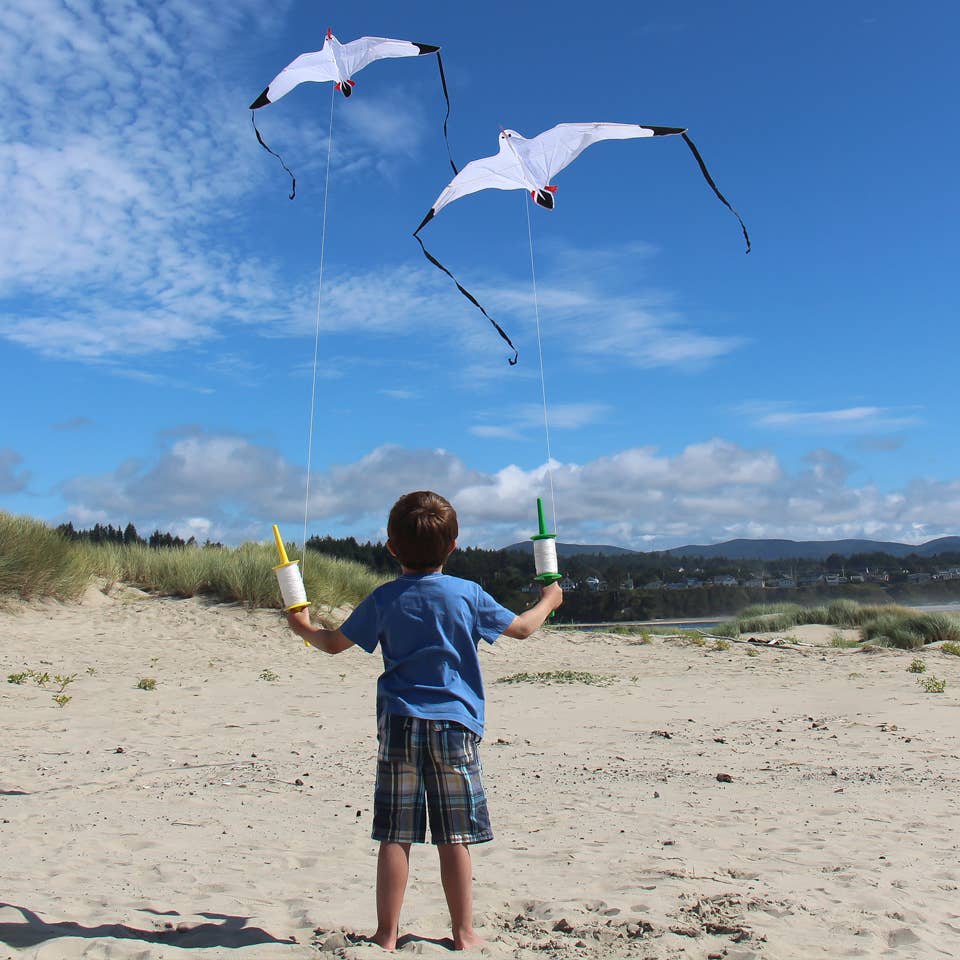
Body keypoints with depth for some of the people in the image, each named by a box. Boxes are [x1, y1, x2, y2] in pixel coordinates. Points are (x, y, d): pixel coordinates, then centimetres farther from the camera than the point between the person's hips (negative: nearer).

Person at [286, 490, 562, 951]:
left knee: (394, 836, 7)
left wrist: (302, 627, 30)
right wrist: (548, 601, 28)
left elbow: (334, 643, 10)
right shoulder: (467, 594, -2)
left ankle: (387, 934, 16)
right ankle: (463, 933, 18)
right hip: (454, 726, -1)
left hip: (398, 724, 1)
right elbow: (521, 627, 8)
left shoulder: (384, 599, 0)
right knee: (454, 837, 7)